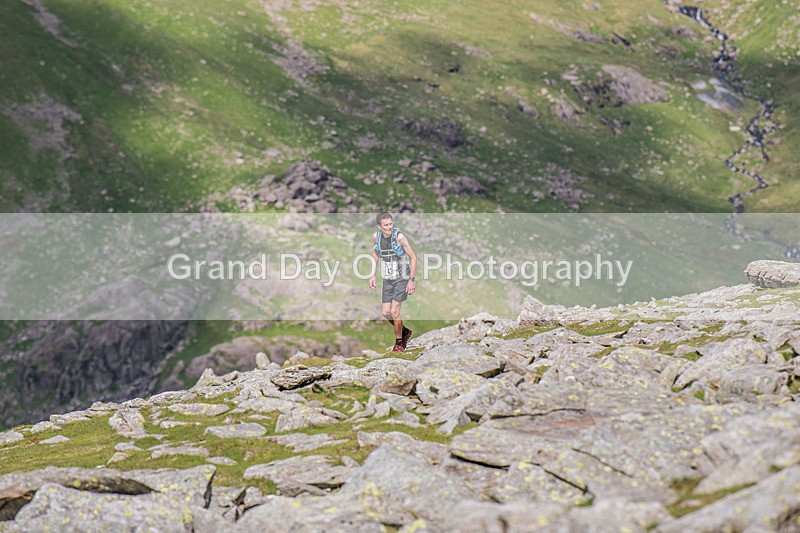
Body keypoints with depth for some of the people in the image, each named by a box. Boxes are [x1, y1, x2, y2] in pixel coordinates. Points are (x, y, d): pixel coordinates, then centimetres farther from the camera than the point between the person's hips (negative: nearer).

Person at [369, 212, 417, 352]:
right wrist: (373, 275, 9)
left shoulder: (399, 236, -19)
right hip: (387, 279, 5)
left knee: (394, 311, -11)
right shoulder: (376, 236, -4)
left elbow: (413, 257, -13)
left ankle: (399, 342, 9)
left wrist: (412, 280, -14)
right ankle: (405, 331, 30)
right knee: (386, 313, 3)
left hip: (402, 279, -5)